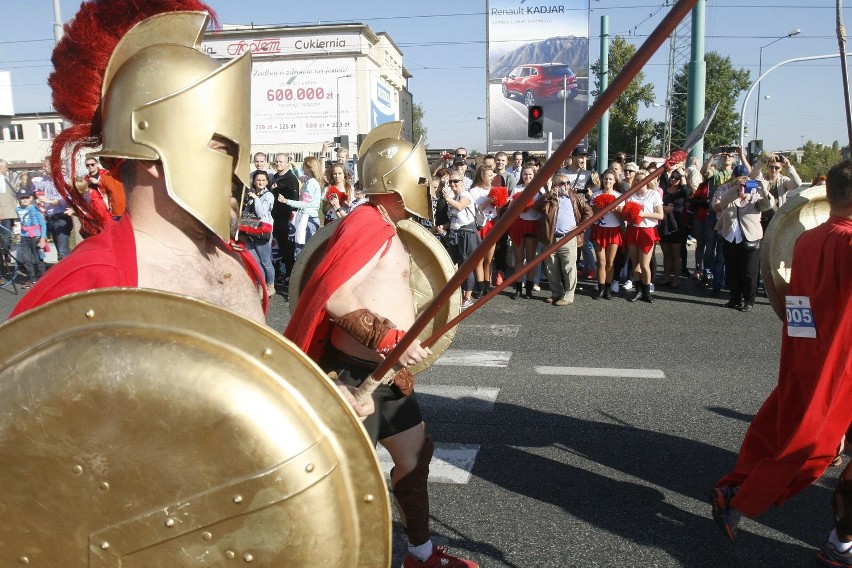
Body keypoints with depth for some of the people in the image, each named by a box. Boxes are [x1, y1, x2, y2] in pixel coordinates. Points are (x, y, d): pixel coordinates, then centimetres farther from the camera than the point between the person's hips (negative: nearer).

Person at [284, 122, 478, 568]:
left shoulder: (385, 227, 14)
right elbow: (333, 298, -26)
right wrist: (391, 340, -29)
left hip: (384, 371, 10)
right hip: (354, 372, -10)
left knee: (416, 451, 18)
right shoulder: (366, 222, -17)